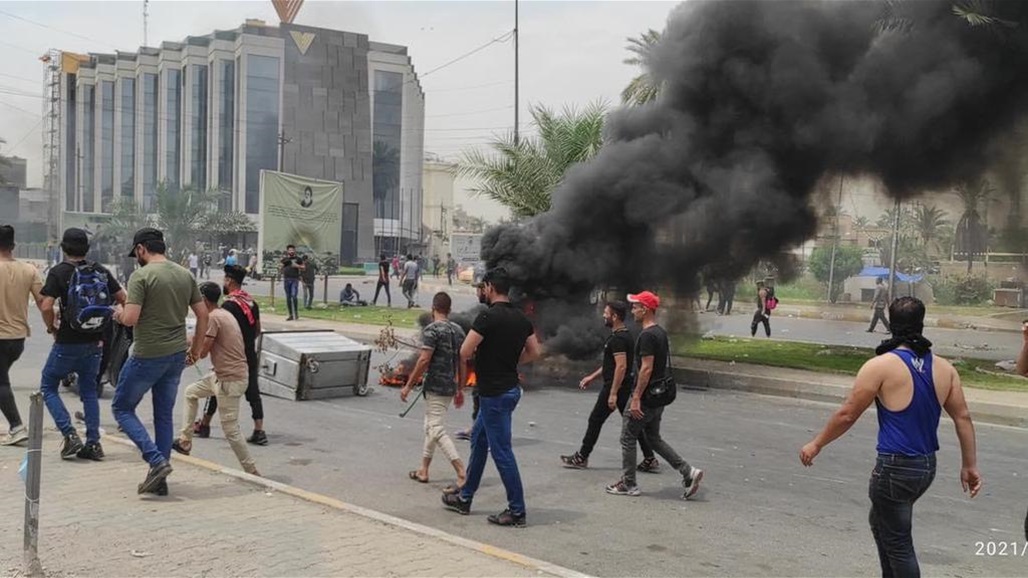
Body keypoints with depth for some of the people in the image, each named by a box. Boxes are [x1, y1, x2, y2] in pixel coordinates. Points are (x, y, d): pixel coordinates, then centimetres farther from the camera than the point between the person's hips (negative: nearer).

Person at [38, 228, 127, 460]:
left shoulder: (58, 272, -9)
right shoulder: (101, 271, 2)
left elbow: (46, 306, -18)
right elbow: (123, 299, 2)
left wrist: (52, 328, -2)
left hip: (67, 344, -4)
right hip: (95, 343, 4)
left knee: (48, 387, 12)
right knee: (89, 391, 16)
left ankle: (70, 435, -2)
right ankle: (93, 443, 10)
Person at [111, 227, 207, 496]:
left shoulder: (141, 275, -13)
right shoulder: (185, 275, 7)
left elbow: (130, 318, -19)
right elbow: (203, 314, 9)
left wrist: (119, 313, 3)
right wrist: (196, 348, 19)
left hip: (147, 356, -6)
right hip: (177, 355, 7)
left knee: (122, 408, 10)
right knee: (165, 415, 14)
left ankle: (157, 461, -5)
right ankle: (159, 479, 18)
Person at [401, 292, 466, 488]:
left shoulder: (431, 330, -14)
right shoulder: (458, 330, 10)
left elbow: (424, 361, -19)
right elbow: (462, 362, 13)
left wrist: (408, 386, -12)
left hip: (435, 387, -8)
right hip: (450, 387, 8)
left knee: (438, 431, -9)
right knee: (430, 427, 20)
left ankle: (462, 474, -18)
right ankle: (423, 471, 28)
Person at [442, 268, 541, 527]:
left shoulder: (488, 317, -18)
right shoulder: (521, 318, 6)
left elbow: (465, 353, -19)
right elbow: (533, 352, 12)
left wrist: (474, 354, 3)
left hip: (494, 392, -9)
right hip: (510, 387, 9)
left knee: (501, 450, -2)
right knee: (479, 439, 20)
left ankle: (517, 511, 4)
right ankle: (465, 498, 30)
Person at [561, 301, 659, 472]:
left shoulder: (617, 339, -18)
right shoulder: (623, 335, 14)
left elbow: (621, 366, -25)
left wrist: (613, 394, -26)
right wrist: (592, 376, 25)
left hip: (614, 386, -10)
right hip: (625, 387, 10)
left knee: (595, 420, 2)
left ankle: (581, 458, 12)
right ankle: (650, 459, 8)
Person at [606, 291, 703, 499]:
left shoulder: (647, 335, -19)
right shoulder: (661, 333, 13)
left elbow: (647, 368, -23)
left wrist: (636, 398, -22)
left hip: (647, 396, -10)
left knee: (628, 438, 3)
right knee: (654, 438, 17)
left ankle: (628, 484, 11)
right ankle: (688, 472, 9)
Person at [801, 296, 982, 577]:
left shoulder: (881, 366, -14)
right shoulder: (944, 368, 3)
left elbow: (847, 415, -11)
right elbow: (963, 417, 6)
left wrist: (816, 444, 1)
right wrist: (969, 466, 14)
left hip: (895, 467, -7)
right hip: (927, 465, 7)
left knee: (898, 541, 4)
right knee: (881, 522, 26)